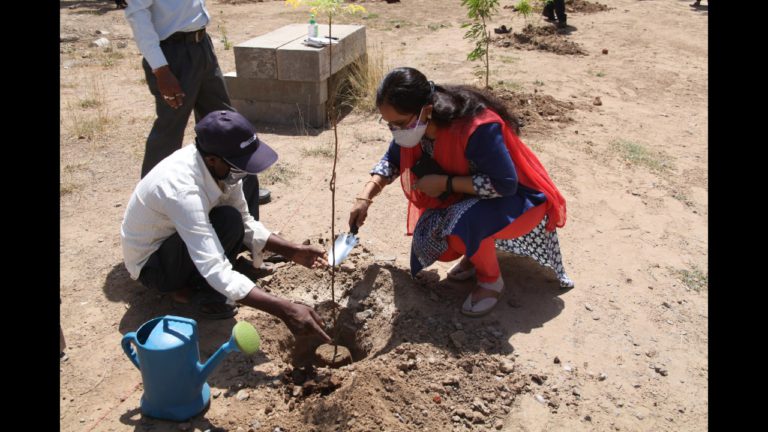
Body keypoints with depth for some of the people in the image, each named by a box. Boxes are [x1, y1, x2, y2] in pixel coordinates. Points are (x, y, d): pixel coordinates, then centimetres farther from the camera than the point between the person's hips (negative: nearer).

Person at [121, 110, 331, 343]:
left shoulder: (221, 167, -16)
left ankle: (190, 281, 2)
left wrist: (293, 251, -15)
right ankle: (202, 293, -7)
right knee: (228, 221, -29)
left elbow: (246, 224, -3)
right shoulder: (182, 189, -38)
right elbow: (216, 271, -43)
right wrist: (285, 309, -47)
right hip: (151, 264, -8)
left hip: (176, 238, 8)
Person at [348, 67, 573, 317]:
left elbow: (505, 184, -32)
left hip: (517, 198, -7)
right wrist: (365, 197, -9)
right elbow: (392, 160, 4)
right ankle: (479, 252, 16)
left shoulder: (476, 128, -36)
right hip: (465, 197, 7)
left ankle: (491, 280, -6)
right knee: (429, 240, -13)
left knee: (462, 223, -35)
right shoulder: (414, 124, -14)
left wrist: (445, 183, -30)